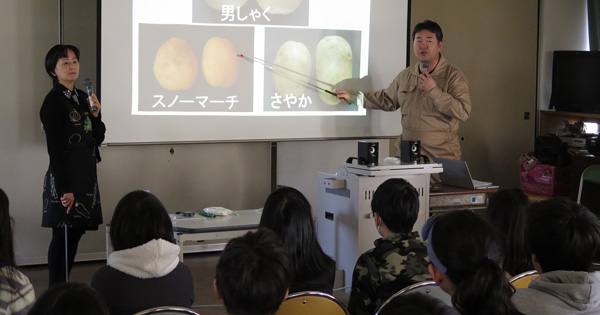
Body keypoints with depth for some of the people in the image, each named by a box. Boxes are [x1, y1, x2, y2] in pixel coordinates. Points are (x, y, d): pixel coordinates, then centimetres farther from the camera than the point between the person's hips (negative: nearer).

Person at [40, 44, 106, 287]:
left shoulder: (81, 97, 12)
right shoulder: (54, 101, -11)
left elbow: (98, 139, 16)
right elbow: (54, 148, -15)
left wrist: (95, 115, -3)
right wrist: (64, 188, -19)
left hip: (85, 175, 8)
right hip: (65, 177, -8)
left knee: (75, 233, 11)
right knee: (63, 235, -4)